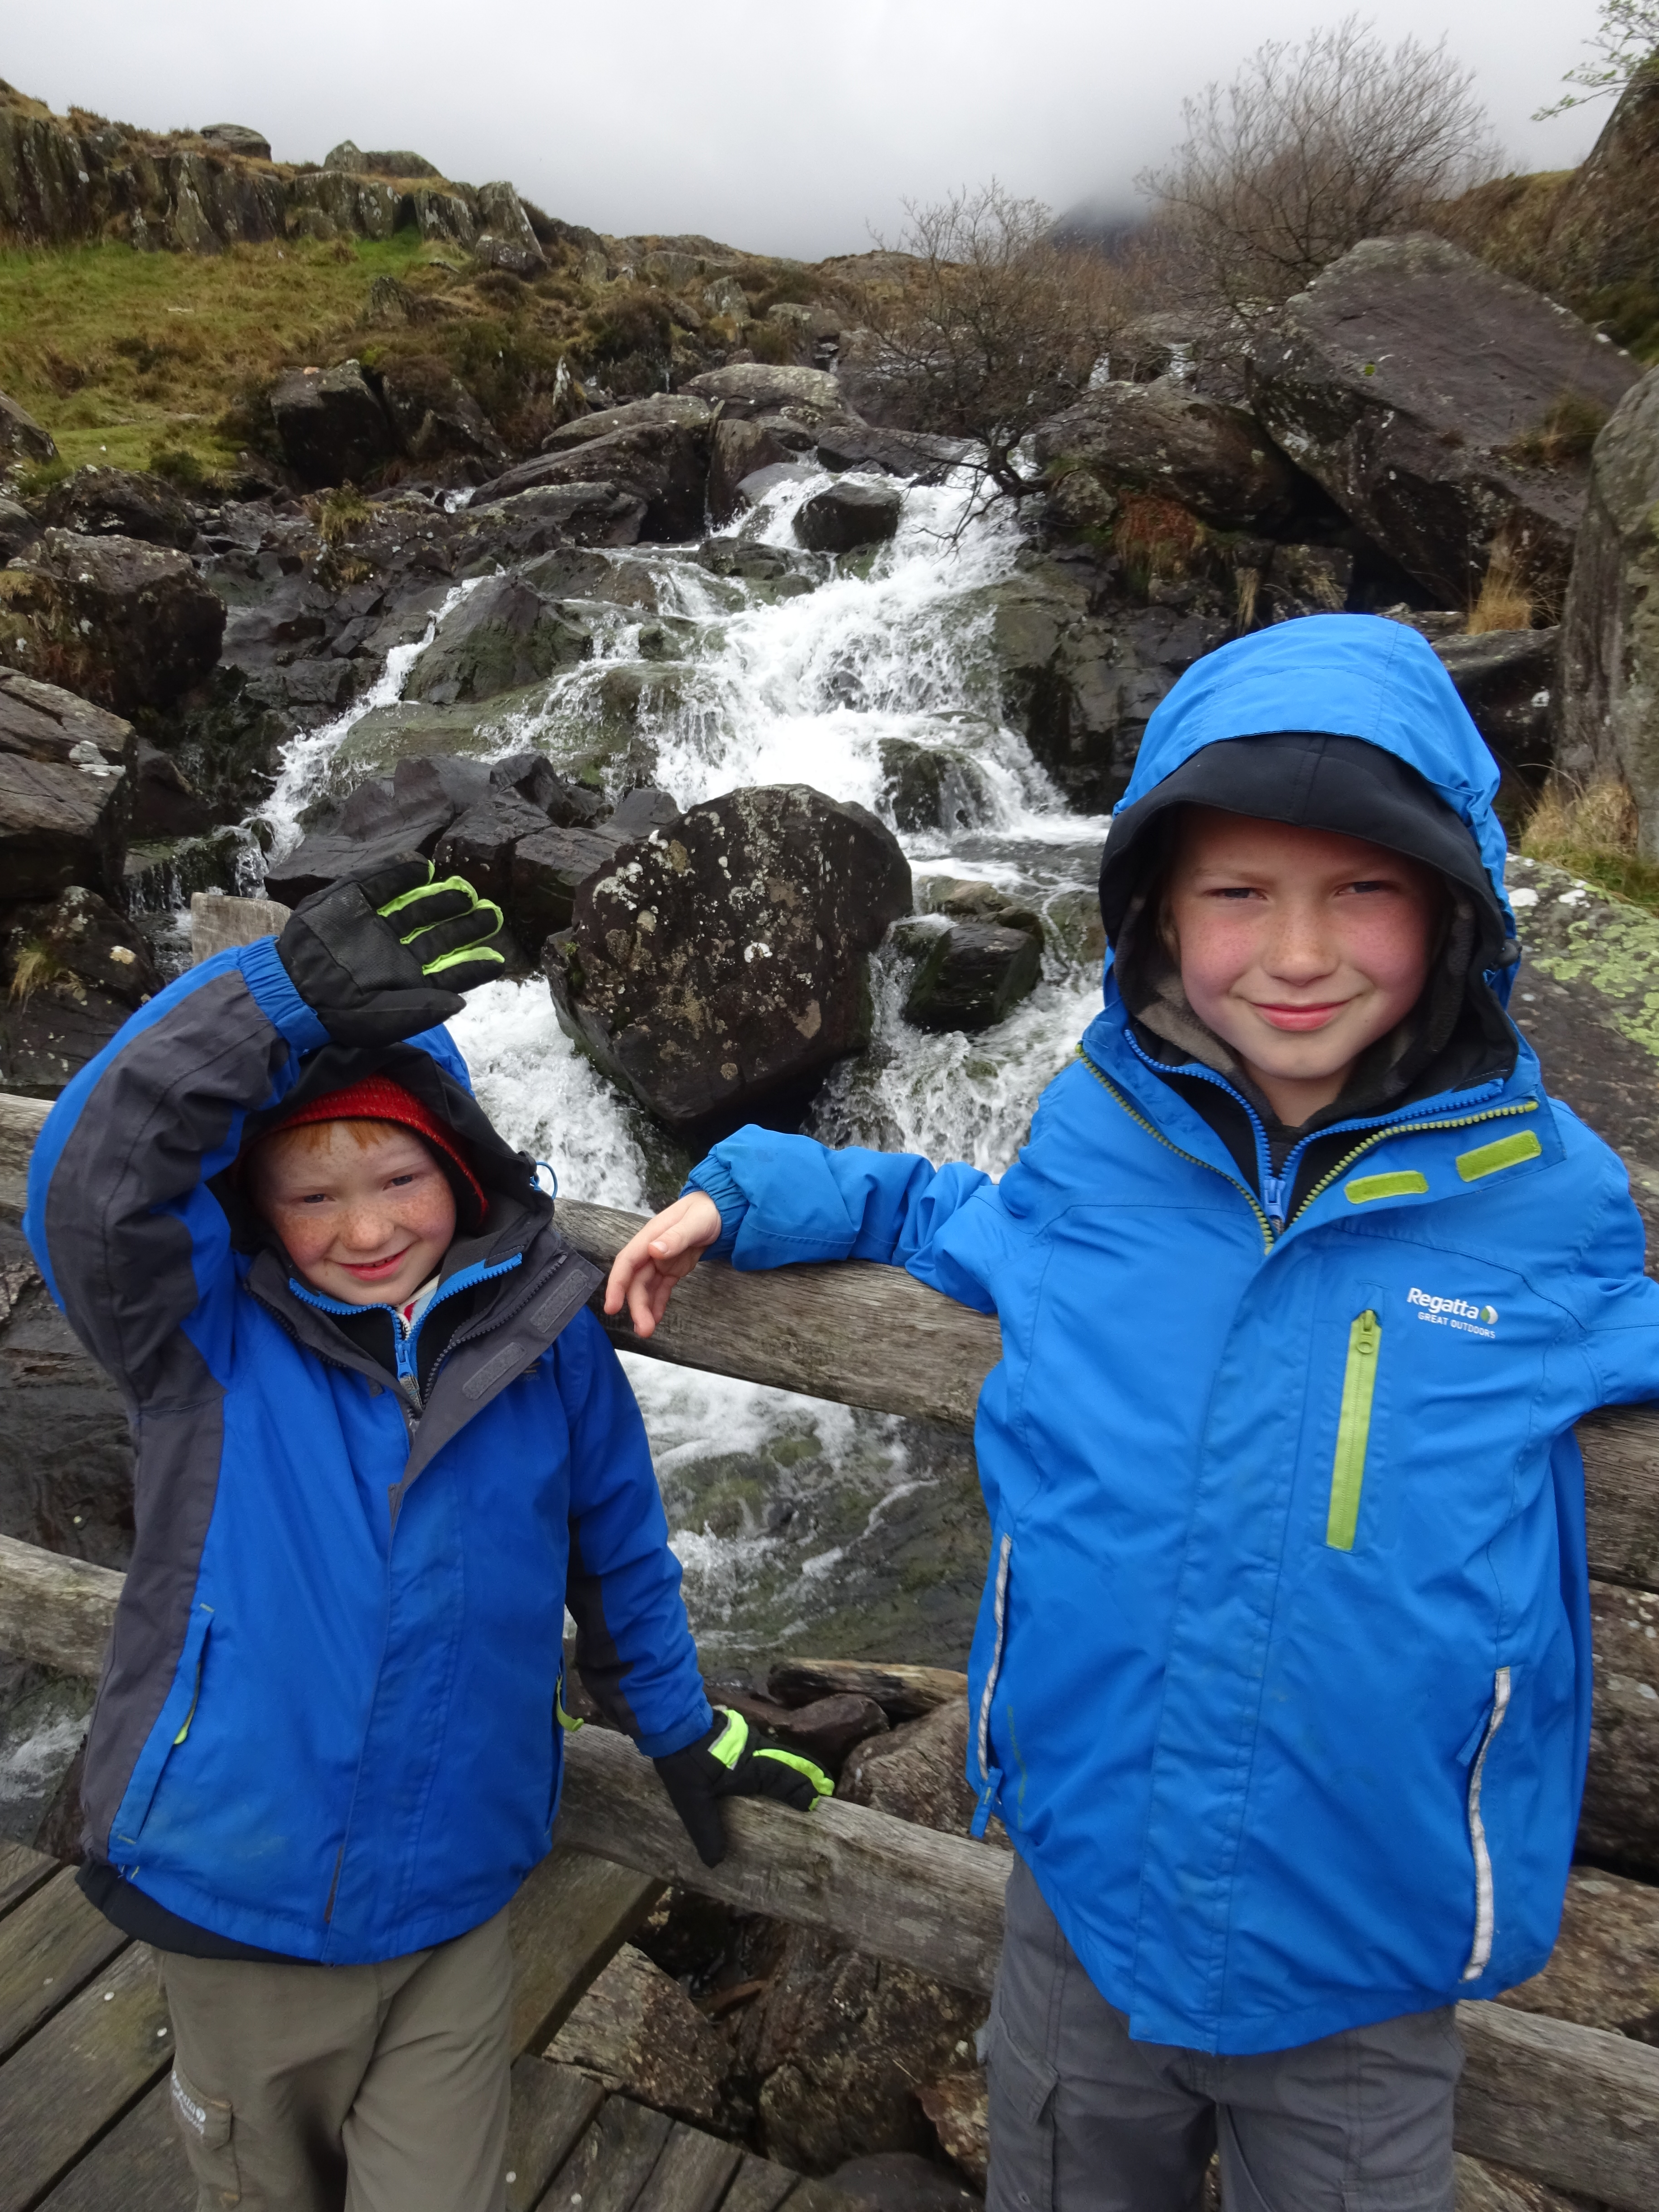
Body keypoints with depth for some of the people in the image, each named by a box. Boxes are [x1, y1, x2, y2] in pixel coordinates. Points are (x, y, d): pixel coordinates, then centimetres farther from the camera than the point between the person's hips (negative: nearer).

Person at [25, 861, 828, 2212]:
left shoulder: (544, 1341, -10)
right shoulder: (207, 1337, -14)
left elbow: (617, 1550, 4)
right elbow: (89, 1188, -34)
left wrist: (680, 1729, 14)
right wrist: (282, 996, -43)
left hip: (452, 1901, 0)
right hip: (233, 1901, 1)